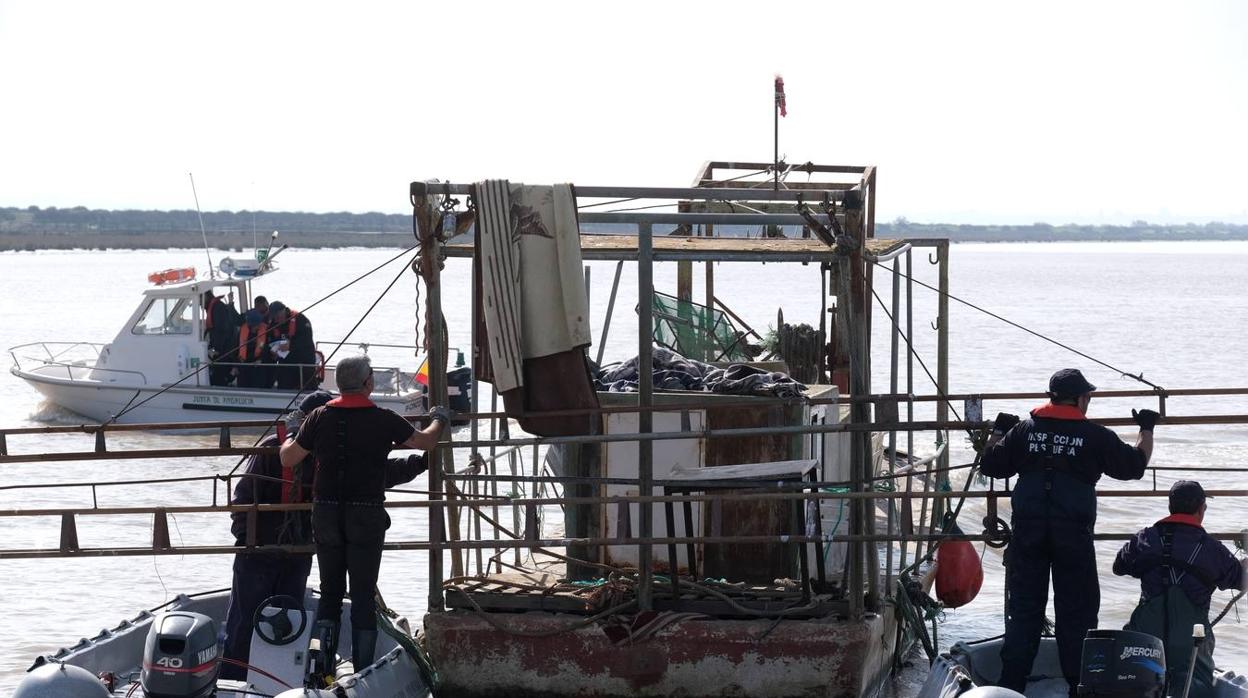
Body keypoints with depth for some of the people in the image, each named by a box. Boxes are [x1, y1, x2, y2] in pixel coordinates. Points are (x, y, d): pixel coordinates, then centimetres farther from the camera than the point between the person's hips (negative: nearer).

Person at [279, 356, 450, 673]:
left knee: (329, 591, 13)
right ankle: (363, 671, 4)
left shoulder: (320, 417, -1)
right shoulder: (382, 420, -7)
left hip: (325, 514, 2)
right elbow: (426, 442, 5)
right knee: (363, 595, 4)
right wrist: (439, 419, 25)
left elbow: (288, 458, 5)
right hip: (366, 516, -2)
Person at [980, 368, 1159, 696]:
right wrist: (1147, 429, 22)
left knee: (1023, 609, 8)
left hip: (1027, 533, 3)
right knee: (1076, 611, 6)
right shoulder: (1095, 436, -4)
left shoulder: (1023, 431, 3)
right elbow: (1135, 465, 6)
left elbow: (990, 466, 10)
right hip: (1073, 534, -3)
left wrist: (998, 432, 28)